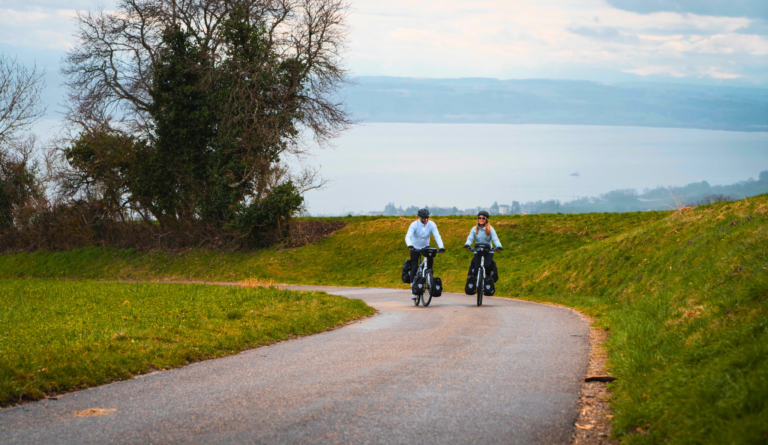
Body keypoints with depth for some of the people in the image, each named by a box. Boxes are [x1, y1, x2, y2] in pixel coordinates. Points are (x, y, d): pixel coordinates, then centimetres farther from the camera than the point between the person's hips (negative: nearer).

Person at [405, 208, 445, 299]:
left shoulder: (431, 224, -16)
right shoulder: (414, 224, -22)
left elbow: (437, 236, -24)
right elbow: (408, 236, -34)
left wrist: (441, 247, -41)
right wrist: (409, 245, -54)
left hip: (425, 246, 2)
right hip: (415, 247, -2)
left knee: (430, 258, -27)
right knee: (414, 267, -10)